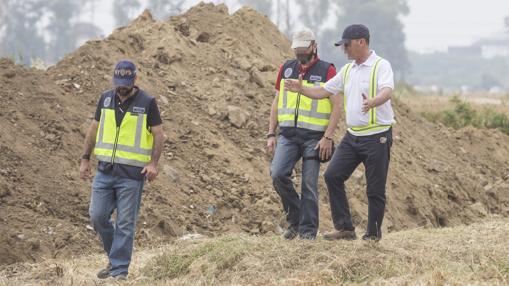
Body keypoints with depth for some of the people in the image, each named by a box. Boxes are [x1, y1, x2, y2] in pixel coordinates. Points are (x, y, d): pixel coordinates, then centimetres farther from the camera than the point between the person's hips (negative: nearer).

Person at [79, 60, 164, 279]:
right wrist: (85, 159, 11)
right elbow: (94, 129, 15)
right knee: (97, 216, 1)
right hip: (105, 170, 4)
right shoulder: (106, 99, 8)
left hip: (131, 173, -4)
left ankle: (119, 270, 3)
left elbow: (159, 134, -3)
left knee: (125, 224, -2)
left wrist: (153, 163, -15)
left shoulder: (147, 103, -4)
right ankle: (116, 257, 21)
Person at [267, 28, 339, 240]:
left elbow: (336, 107, -4)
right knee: (278, 174, -14)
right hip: (288, 134, 3)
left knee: (309, 184, -3)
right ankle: (295, 218, 3)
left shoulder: (326, 71, 0)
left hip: (314, 137, -3)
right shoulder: (286, 69, 12)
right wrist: (271, 134, 9)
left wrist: (328, 137, -13)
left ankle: (308, 230, 5)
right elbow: (277, 102, 17)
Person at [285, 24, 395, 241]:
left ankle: (373, 234, 12)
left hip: (377, 136, -7)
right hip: (353, 136, 7)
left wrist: (372, 102, -48)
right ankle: (345, 229, 0)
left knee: (375, 189, -1)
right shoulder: (347, 70, 14)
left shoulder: (381, 66, -10)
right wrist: (302, 90, 4)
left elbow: (387, 92, -28)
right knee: (333, 175, -4)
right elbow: (324, 91, 20)